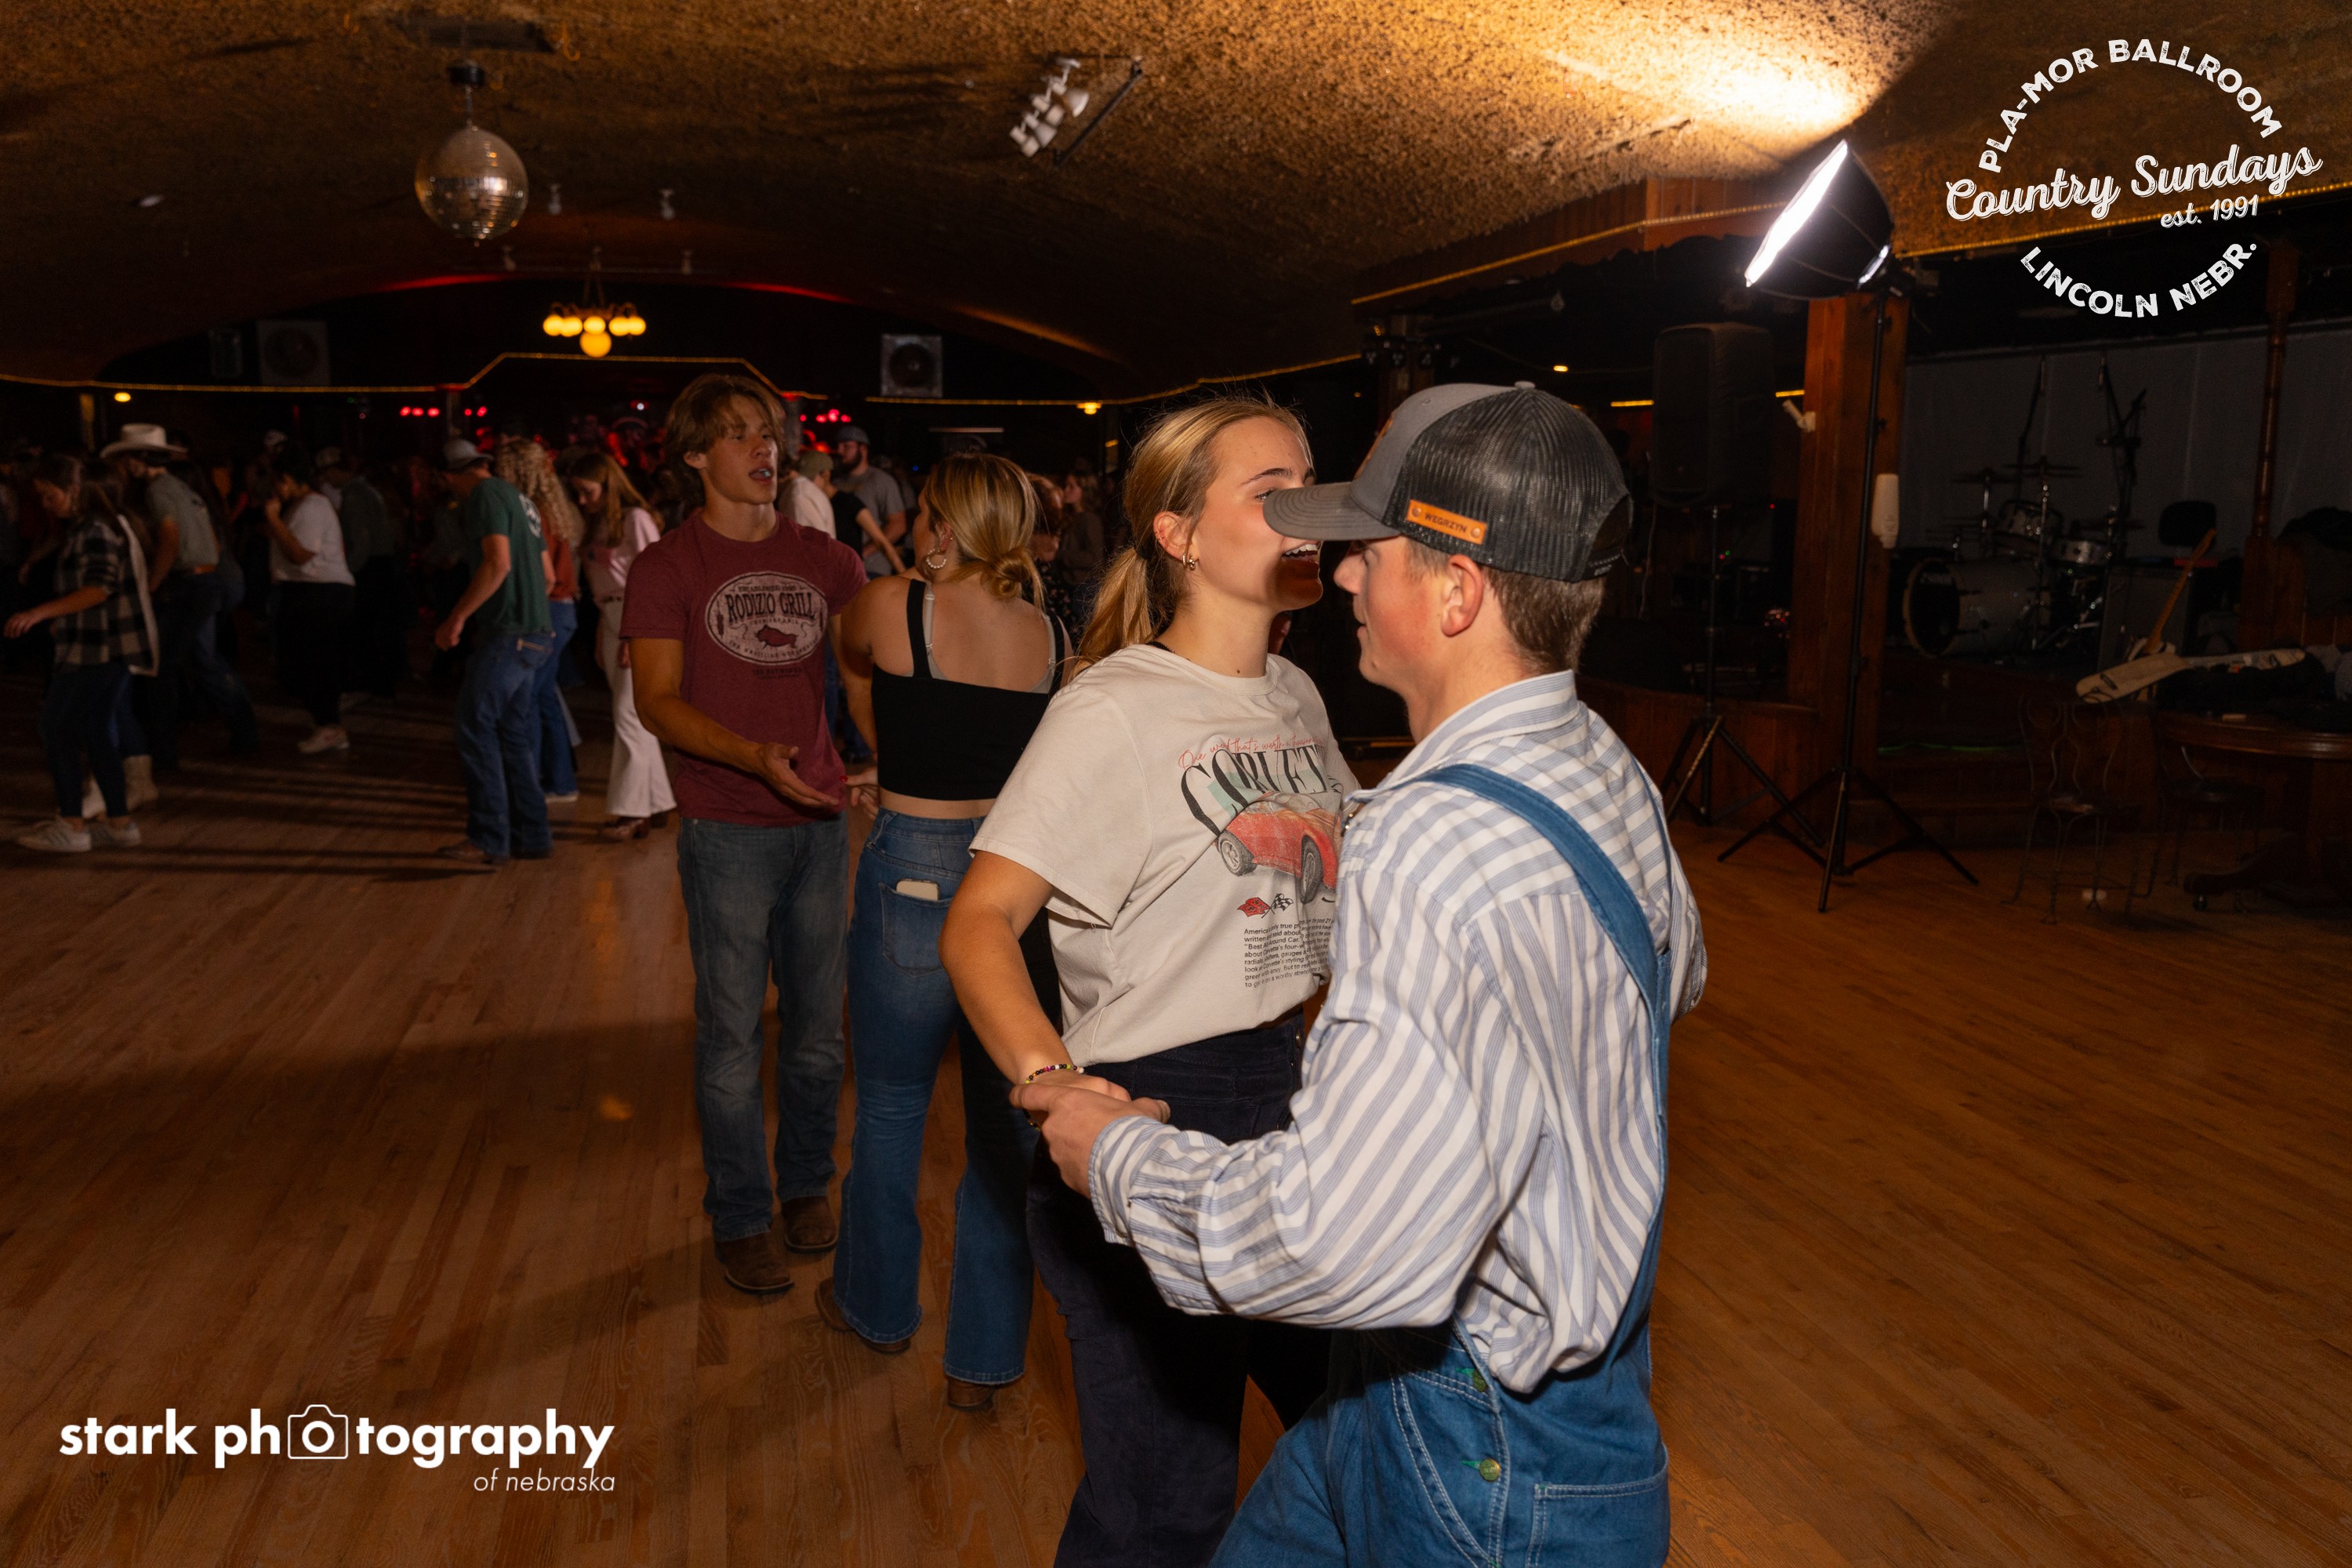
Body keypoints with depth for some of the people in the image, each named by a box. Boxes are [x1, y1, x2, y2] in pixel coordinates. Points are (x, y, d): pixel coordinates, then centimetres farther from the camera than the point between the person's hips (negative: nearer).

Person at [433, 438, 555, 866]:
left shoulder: (487, 496, -8)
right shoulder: (516, 498, 20)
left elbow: (497, 563, -21)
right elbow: (547, 573, 23)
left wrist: (457, 617, -18)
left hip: (508, 632, -9)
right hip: (535, 633, 9)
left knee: (475, 726, -6)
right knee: (514, 733, 12)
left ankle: (488, 838, -6)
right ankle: (531, 834, 14)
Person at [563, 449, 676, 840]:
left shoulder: (635, 519, -8)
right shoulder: (600, 523, 16)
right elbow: (602, 586, 15)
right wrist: (601, 638, 10)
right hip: (610, 622, 8)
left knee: (629, 716, -9)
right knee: (635, 719, 9)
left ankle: (630, 810, -6)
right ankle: (657, 803, 14)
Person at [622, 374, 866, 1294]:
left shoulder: (825, 561, 9)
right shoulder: (666, 568, -2)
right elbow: (657, 701, -9)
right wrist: (753, 756, -25)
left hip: (819, 820, 4)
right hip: (727, 830, -3)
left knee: (818, 1028, 12)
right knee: (732, 1036, 4)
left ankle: (807, 1185, 32)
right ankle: (740, 1221, 20)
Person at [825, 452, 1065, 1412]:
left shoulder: (891, 607, -9)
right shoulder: (1052, 636, 0)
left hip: (914, 874, -2)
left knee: (890, 1107, 19)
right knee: (1005, 1124, 13)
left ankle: (877, 1306, 41)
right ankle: (984, 1357, 25)